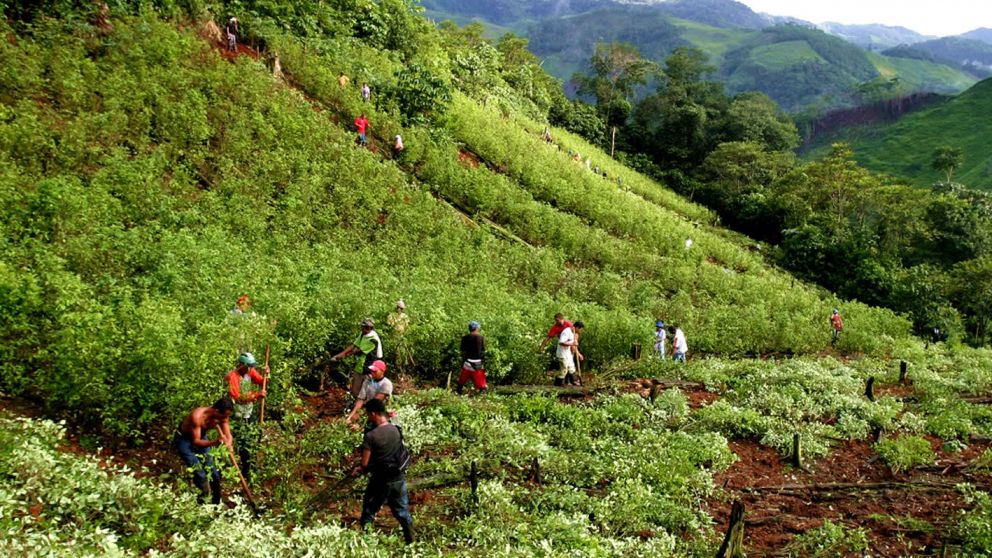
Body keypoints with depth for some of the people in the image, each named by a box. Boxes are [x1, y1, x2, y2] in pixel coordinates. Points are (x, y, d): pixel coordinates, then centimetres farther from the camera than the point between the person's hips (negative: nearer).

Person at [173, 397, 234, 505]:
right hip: (184, 440, -6)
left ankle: (216, 504, 21)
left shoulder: (222, 417, -21)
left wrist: (228, 444, -40)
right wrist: (214, 442, -50)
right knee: (200, 475, -15)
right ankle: (203, 504, 4)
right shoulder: (197, 416, -38)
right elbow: (196, 441, -34)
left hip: (201, 437, 6)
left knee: (214, 473, 5)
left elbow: (228, 435, -16)